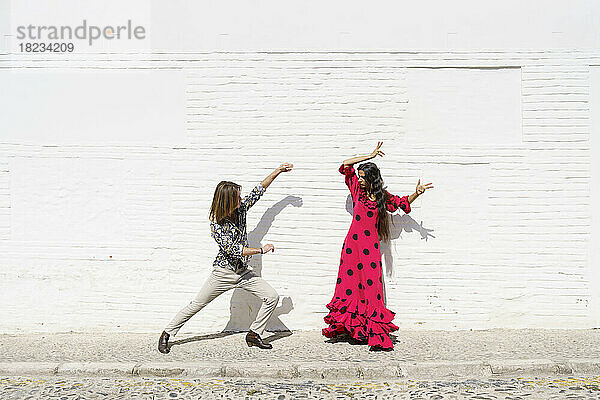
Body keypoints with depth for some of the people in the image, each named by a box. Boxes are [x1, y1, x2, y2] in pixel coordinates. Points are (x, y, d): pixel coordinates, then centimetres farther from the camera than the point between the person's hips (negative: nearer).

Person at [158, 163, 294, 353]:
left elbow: (258, 191, 8)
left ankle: (254, 334, 7)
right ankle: (166, 334, 24)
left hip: (243, 272, 5)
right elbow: (233, 250, -25)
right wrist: (261, 250, -21)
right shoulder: (217, 225, -20)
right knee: (196, 305, 6)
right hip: (223, 272, -5)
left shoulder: (240, 210, -4)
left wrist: (278, 171, 10)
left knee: (272, 297, -6)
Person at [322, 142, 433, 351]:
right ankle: (341, 325, 17)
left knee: (371, 284, -5)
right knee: (348, 283, 4)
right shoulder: (357, 189, 7)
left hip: (371, 246, -1)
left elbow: (404, 202, 21)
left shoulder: (382, 197, 6)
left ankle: (376, 335, -2)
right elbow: (345, 165, 4)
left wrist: (416, 193, 3)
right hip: (353, 243, 1)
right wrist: (370, 156, 0)